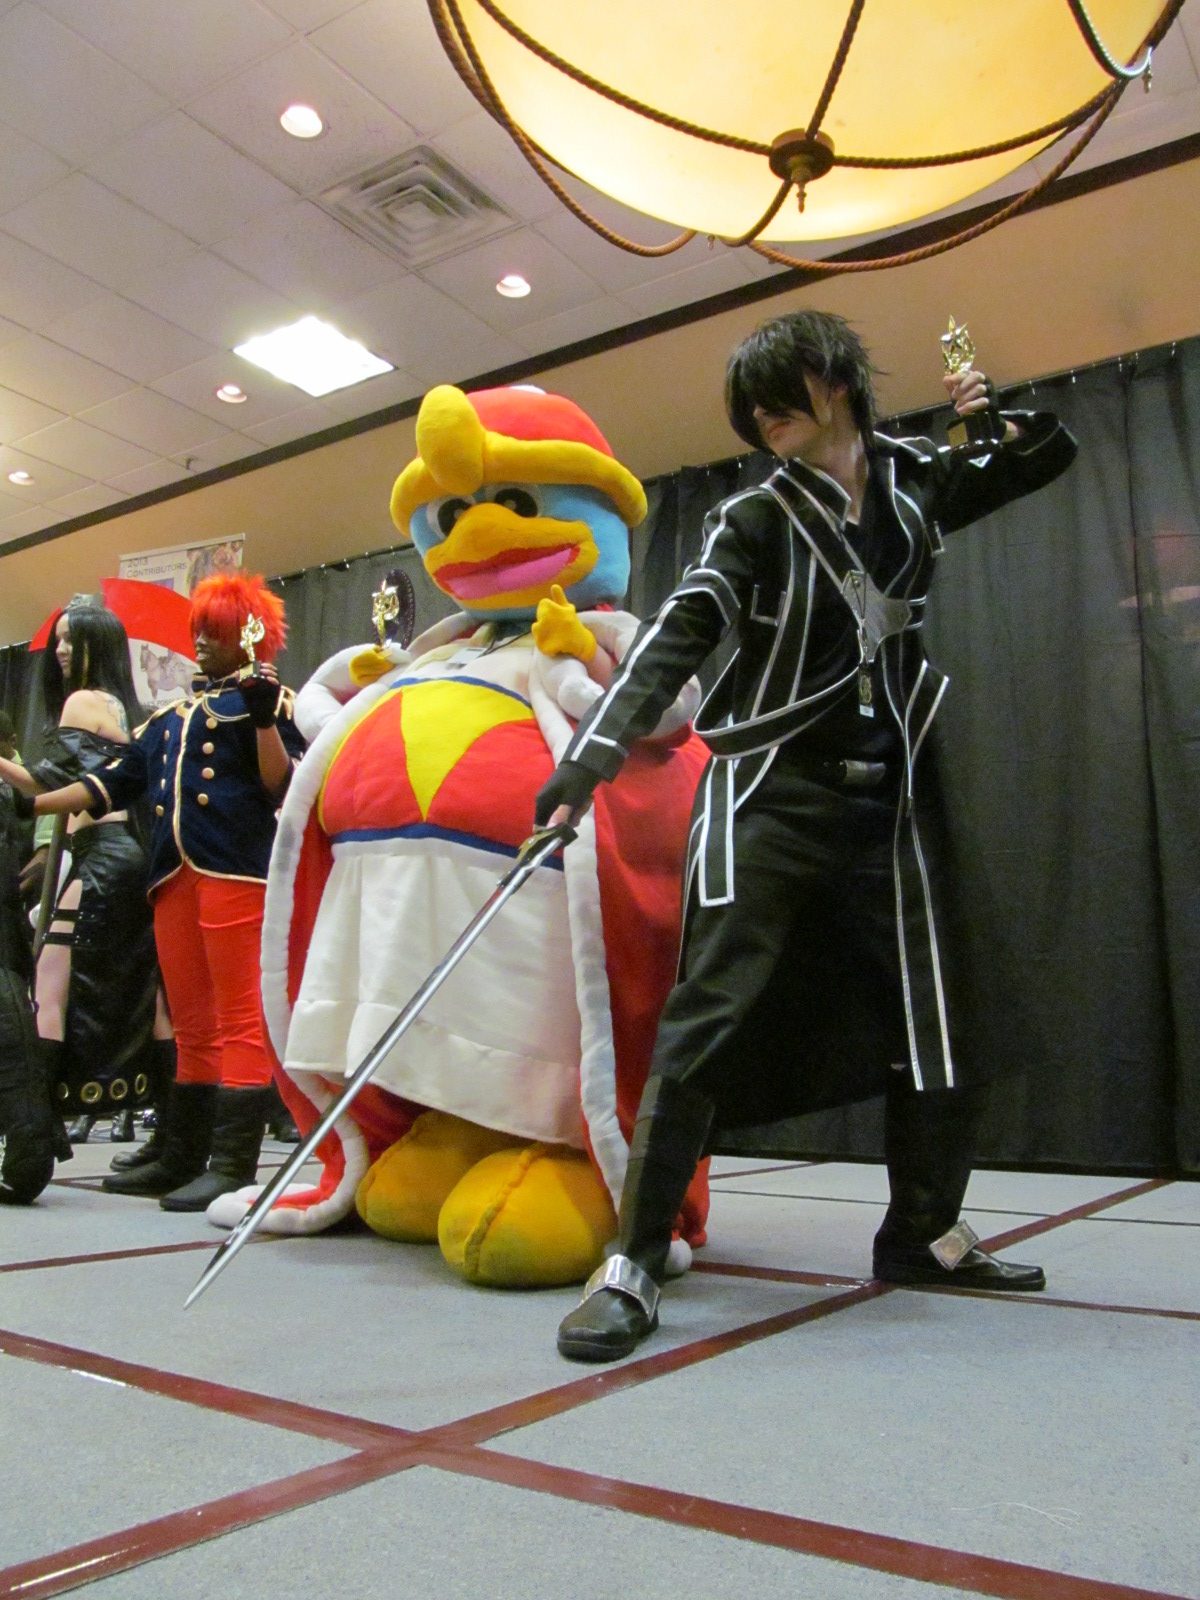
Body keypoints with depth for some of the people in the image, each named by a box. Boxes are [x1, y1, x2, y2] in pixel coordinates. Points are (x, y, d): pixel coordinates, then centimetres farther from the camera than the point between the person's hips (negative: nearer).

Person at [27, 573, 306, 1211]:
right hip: (174, 875, 7)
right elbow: (117, 780, 25)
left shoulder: (266, 696, 6)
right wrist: (32, 805, 20)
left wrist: (264, 717, -16)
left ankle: (233, 1166, -7)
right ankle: (181, 1160, 19)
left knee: (240, 1022, -8)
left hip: (236, 870, -7)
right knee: (192, 1029, 12)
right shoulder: (172, 714, 26)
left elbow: (284, 786, -6)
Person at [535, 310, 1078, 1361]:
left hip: (888, 798, 5)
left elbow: (1050, 458, 25)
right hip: (771, 793, -4)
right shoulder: (757, 518, -3)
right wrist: (589, 759, -30)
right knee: (711, 1016, -13)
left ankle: (924, 1232, 28)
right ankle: (635, 1264, -7)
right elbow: (674, 642, -16)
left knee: (930, 1016, 10)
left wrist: (1007, 415, 1)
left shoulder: (918, 485, 9)